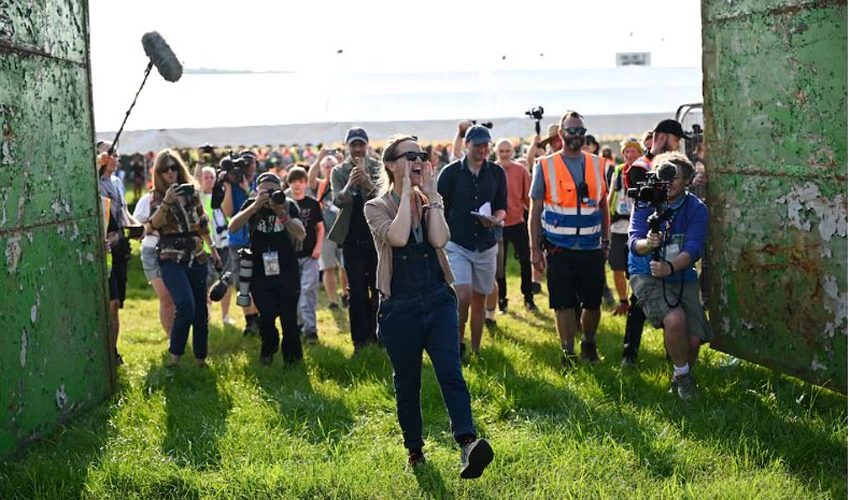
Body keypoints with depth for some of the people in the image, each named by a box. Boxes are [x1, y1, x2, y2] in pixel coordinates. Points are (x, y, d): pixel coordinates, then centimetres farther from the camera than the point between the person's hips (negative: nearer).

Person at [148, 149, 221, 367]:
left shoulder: (191, 191, 10)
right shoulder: (157, 195, 0)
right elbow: (154, 224, -16)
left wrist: (212, 248, 19)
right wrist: (167, 202, -29)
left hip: (197, 257, 4)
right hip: (171, 259, -4)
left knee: (201, 310, 7)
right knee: (186, 306, -21)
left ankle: (200, 357, 20)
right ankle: (174, 357, -7)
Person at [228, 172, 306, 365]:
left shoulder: (289, 205, 1)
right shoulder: (251, 205, 3)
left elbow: (301, 234, -11)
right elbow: (233, 227, -14)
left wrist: (282, 213, -23)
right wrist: (255, 206, -22)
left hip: (287, 272, 0)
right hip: (261, 273, 1)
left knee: (289, 318, -4)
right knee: (267, 317, -1)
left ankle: (292, 358, 15)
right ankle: (268, 350, 29)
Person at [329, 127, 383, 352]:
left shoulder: (378, 167, 0)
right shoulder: (339, 171, 3)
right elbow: (338, 200, -11)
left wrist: (369, 184, -35)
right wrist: (349, 185, -32)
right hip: (352, 238, 0)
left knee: (378, 288, 7)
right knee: (357, 291, -1)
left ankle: (377, 335, 19)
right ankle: (360, 340, 3)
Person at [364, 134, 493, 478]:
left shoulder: (429, 202, 9)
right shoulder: (377, 208, 0)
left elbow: (440, 239, -11)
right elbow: (397, 237, -22)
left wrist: (431, 194, -8)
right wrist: (407, 194, -14)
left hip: (438, 300, 2)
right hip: (400, 308, -1)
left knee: (451, 373, -16)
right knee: (407, 385, 10)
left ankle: (467, 444, -29)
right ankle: (414, 450, 27)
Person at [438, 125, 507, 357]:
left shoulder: (497, 173, 5)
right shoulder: (451, 172, -3)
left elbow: (502, 207, 9)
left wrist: (496, 220, -13)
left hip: (486, 246, 3)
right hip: (457, 245, -3)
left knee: (479, 300, 10)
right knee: (463, 297, -17)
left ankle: (476, 351, 21)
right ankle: (458, 342, 6)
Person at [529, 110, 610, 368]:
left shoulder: (597, 165, 7)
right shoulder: (545, 166, -1)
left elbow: (603, 205, 14)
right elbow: (535, 209, 0)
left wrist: (605, 241, 11)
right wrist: (535, 249, -3)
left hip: (592, 248, 3)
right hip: (560, 248, -2)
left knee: (593, 303, 9)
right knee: (564, 304, 0)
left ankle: (589, 345, 32)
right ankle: (568, 353, 14)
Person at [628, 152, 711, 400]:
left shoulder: (696, 209, -6)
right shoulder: (645, 203, -6)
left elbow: (693, 250, -18)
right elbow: (634, 241, -16)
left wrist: (670, 267, -37)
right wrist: (647, 244, -40)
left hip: (682, 277, 2)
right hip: (647, 276, -2)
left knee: (693, 340, -8)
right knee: (675, 319, -29)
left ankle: (681, 378, 26)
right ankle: (682, 376, -2)